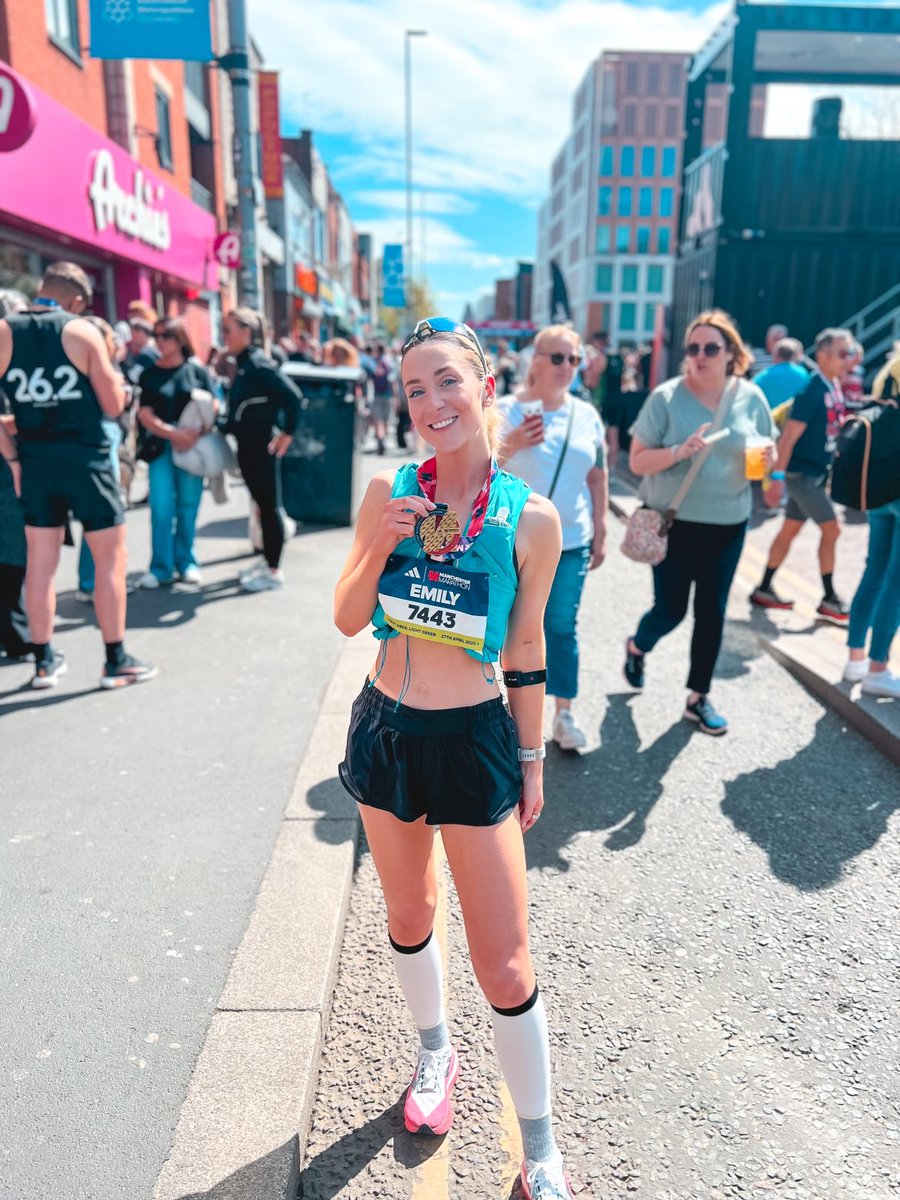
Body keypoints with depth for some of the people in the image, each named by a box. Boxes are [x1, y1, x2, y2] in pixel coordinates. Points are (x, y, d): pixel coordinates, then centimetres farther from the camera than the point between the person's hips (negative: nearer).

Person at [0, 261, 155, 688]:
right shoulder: (83, 332, -6)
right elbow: (114, 406, -5)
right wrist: (115, 381, 15)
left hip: (35, 460, 4)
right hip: (85, 458, -4)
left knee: (40, 561, 10)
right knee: (111, 558, 4)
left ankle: (44, 660, 19)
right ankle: (116, 661, 7)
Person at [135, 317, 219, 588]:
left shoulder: (197, 370, 5)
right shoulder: (149, 374, 8)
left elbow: (212, 407, 0)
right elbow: (145, 415, 1)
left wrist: (194, 435, -16)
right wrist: (172, 433, -16)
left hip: (193, 446, 0)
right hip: (160, 446, 1)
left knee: (188, 506, 4)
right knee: (161, 508, -4)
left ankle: (186, 563, 16)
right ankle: (161, 567, 3)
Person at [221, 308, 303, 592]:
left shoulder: (258, 363, -16)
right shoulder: (243, 363, 11)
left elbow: (292, 395, -24)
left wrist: (287, 432, -19)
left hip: (261, 446, -9)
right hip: (248, 445, 9)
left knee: (269, 506, -2)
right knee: (262, 504, 16)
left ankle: (274, 572, 7)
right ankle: (268, 561, 28)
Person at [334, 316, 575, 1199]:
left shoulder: (530, 518, -10)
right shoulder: (387, 492, -4)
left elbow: (526, 649, -1)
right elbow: (347, 620, -1)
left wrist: (532, 759, 5)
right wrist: (379, 546, -18)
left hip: (475, 741, -3)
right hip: (386, 731, 3)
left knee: (504, 966, 4)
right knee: (407, 916, 23)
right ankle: (435, 1051, 53)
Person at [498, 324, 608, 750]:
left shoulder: (587, 415, 6)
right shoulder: (507, 410, -5)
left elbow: (597, 477, 12)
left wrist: (600, 533, 10)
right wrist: (510, 444, -26)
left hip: (570, 541, 3)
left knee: (562, 627, 8)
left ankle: (564, 713, 18)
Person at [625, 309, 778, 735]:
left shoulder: (750, 397, 0)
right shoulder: (666, 397, -10)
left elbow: (764, 453, 10)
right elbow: (637, 461, -11)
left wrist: (769, 464, -13)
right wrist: (678, 452, -28)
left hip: (728, 523, 3)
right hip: (674, 521, -3)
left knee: (712, 612, 9)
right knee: (670, 609, 4)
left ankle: (698, 697, 24)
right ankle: (636, 647, 39)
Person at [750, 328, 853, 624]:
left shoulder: (835, 386, 8)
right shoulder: (812, 390, -18)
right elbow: (789, 437, -21)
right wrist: (776, 477, -23)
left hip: (817, 472, 8)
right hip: (802, 472, -8)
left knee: (790, 530, 13)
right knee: (831, 529, -5)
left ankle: (764, 590, 22)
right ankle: (829, 601, 5)